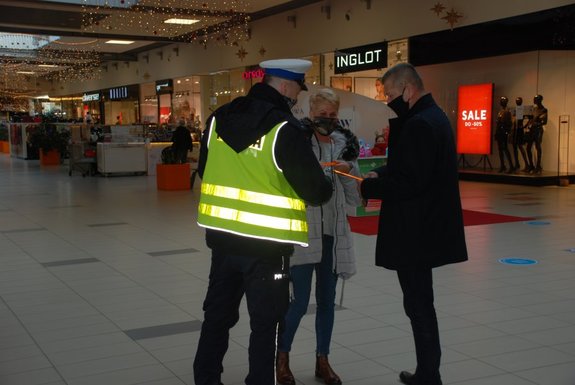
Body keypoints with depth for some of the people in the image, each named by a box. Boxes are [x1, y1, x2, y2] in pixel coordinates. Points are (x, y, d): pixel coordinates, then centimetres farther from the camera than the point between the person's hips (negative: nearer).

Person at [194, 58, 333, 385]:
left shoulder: (219, 118, 3)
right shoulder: (285, 129, -17)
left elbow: (206, 171, 14)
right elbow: (316, 191, -13)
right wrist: (326, 187, 8)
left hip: (222, 237, 6)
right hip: (266, 245, -6)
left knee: (218, 314, 20)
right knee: (265, 324, 8)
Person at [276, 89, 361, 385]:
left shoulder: (345, 146, 7)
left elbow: (354, 199, 7)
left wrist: (350, 170, -9)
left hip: (334, 234, 5)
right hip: (304, 232, -4)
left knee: (327, 301, 13)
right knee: (300, 301, -3)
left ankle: (322, 360, 28)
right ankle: (282, 358, 19)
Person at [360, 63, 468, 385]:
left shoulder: (419, 125, -19)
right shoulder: (433, 116, 13)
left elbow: (410, 182, -25)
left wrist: (368, 187, -13)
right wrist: (380, 174, 5)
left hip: (415, 232, -11)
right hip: (427, 226, 11)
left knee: (419, 305, -2)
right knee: (421, 304, 17)